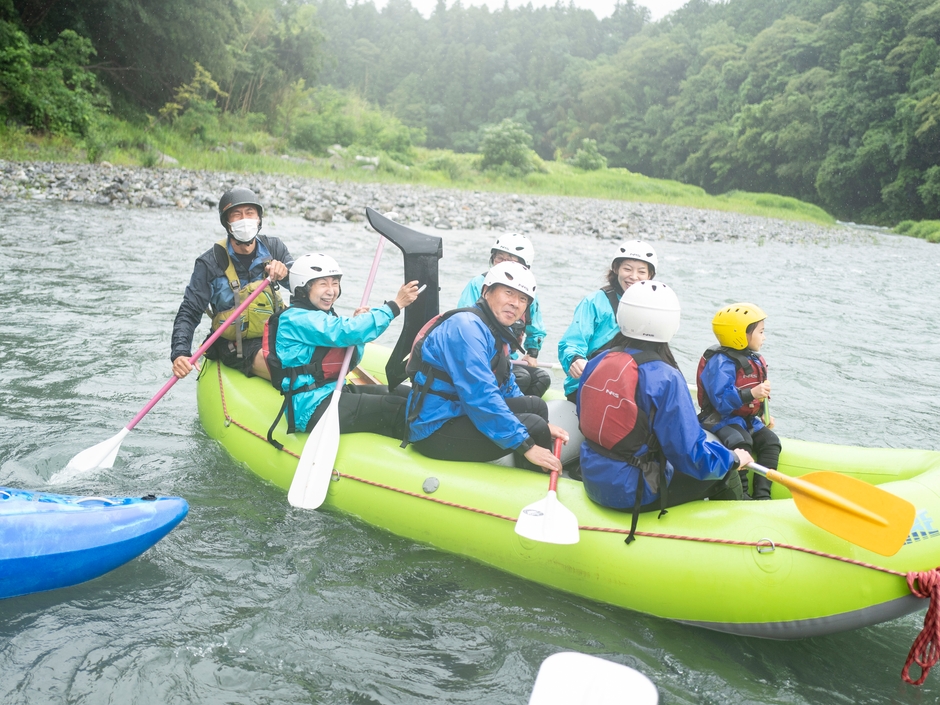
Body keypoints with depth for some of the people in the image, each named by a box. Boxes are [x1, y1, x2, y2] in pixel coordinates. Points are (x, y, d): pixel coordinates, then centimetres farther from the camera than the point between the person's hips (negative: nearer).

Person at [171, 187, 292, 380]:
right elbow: (189, 313, -10)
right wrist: (180, 354, -26)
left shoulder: (273, 248, 1)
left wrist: (286, 272, -31)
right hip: (237, 347, -4)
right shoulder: (211, 262, -10)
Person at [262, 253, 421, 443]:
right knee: (397, 410, -22)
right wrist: (395, 305, -28)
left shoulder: (324, 315, 16)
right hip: (311, 408, -10)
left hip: (332, 392, 10)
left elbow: (350, 362, 17)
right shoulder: (296, 319, -14)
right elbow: (345, 332, -28)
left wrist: (356, 324, -1)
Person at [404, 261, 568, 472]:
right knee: (533, 426, -19)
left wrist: (541, 426, 6)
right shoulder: (466, 326, -20)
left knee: (536, 405, 10)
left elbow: (508, 389, 19)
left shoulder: (497, 332, 12)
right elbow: (481, 396, -28)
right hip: (436, 430, -10)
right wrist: (526, 445, -27)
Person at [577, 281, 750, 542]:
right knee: (726, 478, 10)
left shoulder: (597, 362, -2)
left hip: (593, 482, 8)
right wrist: (734, 458, -3)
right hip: (633, 494, -8)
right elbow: (692, 457, -22)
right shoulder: (664, 378, -23)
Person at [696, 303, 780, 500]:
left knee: (770, 441, -10)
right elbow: (722, 400, -28)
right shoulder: (721, 362, -19)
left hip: (749, 419, 9)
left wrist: (766, 415, 13)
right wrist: (751, 394, -37)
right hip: (721, 418, -9)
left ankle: (762, 494, -8)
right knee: (741, 442, -31)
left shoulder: (755, 360, 13)